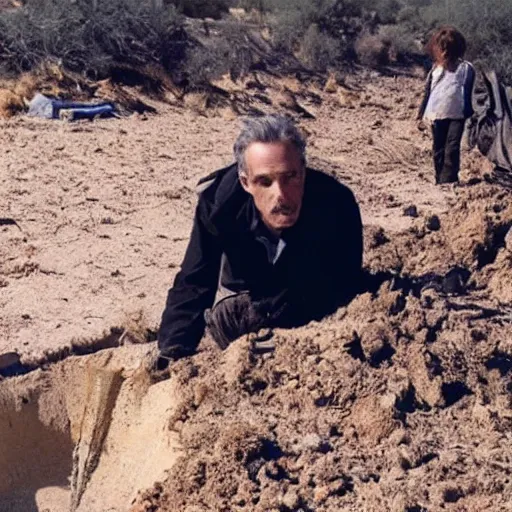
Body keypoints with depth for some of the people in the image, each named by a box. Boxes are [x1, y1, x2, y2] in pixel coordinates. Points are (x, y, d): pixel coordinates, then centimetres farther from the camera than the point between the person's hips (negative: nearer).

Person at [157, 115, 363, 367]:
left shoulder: (336, 204, -33)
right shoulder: (218, 201, -26)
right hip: (245, 295, 1)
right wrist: (171, 355, -33)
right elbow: (193, 285, -19)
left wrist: (253, 314, -35)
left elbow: (336, 295, -27)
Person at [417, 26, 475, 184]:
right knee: (439, 150, 8)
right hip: (437, 116, 3)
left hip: (457, 115, -3)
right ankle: (440, 181, 16)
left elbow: (469, 94, 2)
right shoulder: (435, 70, 8)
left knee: (452, 149, -12)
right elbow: (427, 93, 13)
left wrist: (469, 115, 0)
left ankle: (449, 181, -12)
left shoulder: (465, 68, -1)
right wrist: (422, 115, 12)